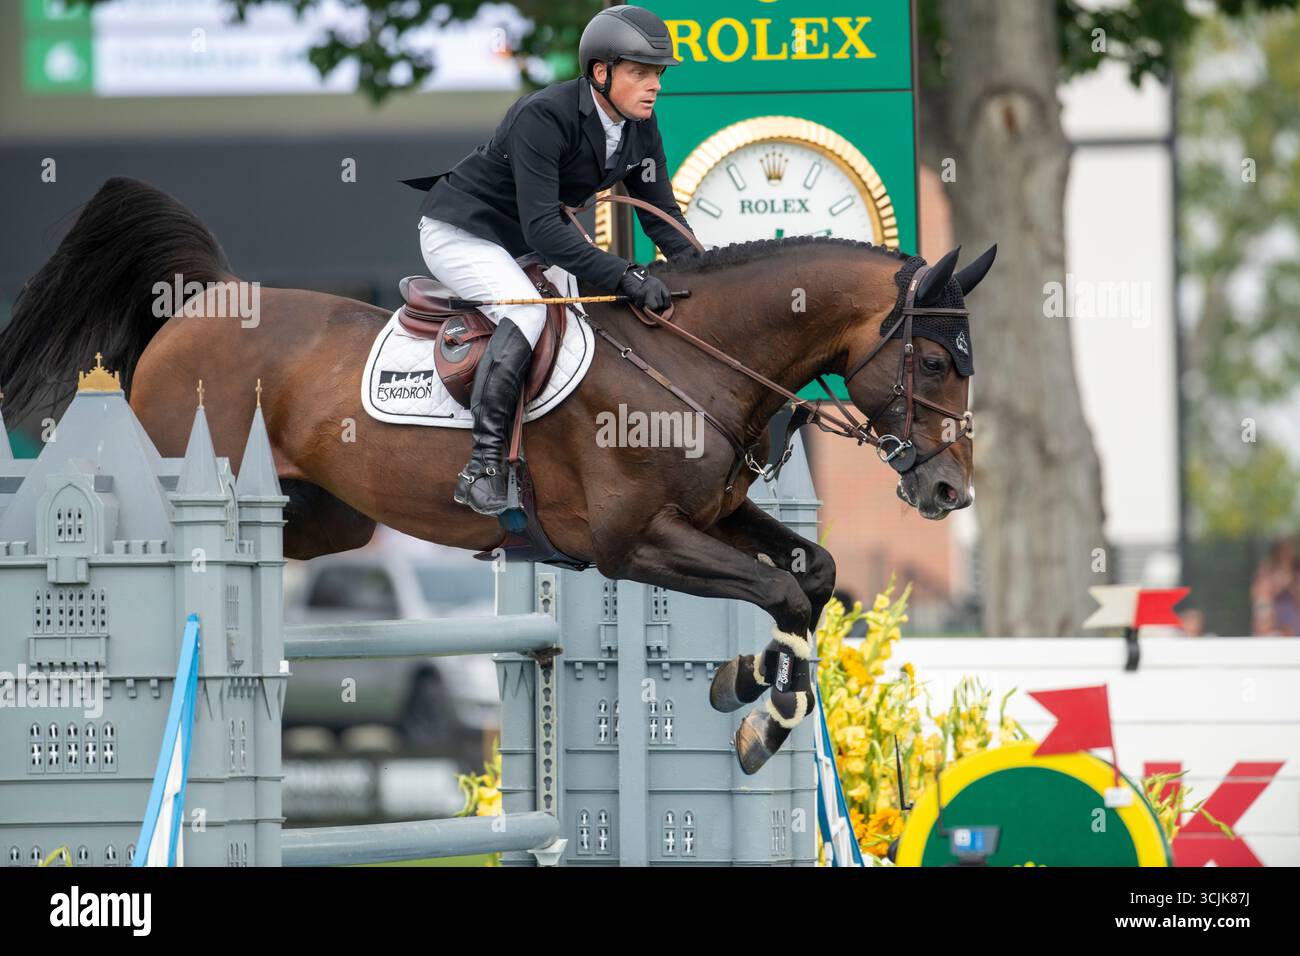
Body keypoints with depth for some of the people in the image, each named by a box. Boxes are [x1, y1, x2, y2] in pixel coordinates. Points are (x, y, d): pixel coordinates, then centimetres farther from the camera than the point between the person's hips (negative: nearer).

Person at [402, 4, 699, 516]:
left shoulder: (641, 129, -7)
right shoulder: (543, 117, -31)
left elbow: (662, 217, 1)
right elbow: (542, 228, -37)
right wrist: (624, 276, -44)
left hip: (523, 242, 9)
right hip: (460, 232, -9)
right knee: (526, 310, -32)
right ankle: (482, 466, -33)